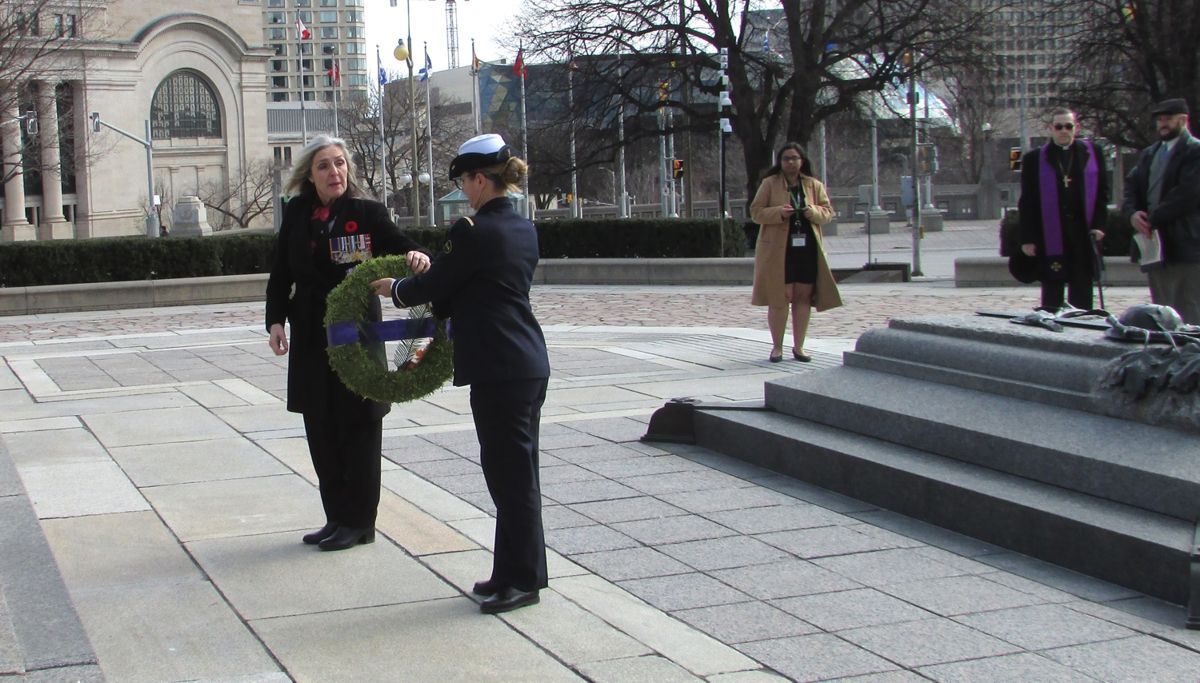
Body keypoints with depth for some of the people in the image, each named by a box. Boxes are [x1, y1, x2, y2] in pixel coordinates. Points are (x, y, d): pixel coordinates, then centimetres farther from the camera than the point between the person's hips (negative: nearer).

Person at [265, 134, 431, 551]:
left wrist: (416, 256, -34)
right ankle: (337, 517, 22)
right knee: (321, 429, 10)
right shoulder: (297, 215, 6)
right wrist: (276, 321, -3)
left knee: (358, 424, 1)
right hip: (311, 336, 4)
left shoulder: (366, 212, -4)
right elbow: (280, 275, 9)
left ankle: (358, 521, 11)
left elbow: (398, 245, -11)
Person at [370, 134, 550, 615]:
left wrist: (393, 288, 14)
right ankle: (514, 571, 23)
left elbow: (433, 285, -5)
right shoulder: (524, 230, 12)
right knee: (515, 469, 14)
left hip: (499, 368, -9)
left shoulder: (473, 232, -15)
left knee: (510, 471, -2)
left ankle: (523, 578, 5)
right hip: (530, 363, 9)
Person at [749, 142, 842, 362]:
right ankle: (777, 347, 7)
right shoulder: (769, 184, 3)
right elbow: (755, 212, 0)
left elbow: (828, 212, 13)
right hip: (778, 249, -3)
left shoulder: (814, 185, 12)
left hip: (807, 248, 3)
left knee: (803, 296, 4)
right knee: (779, 297, -4)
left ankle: (798, 346, 14)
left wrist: (814, 212, -11)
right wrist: (779, 212, -18)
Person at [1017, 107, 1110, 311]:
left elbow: (1103, 192, 9)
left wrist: (1098, 225, -2)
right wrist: (1028, 239, -4)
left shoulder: (1093, 153, 9)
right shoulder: (1034, 159, 4)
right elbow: (1027, 202, 2)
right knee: (1052, 295, 2)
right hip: (1050, 238, -1)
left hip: (1084, 235, 1)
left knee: (1082, 294, 4)